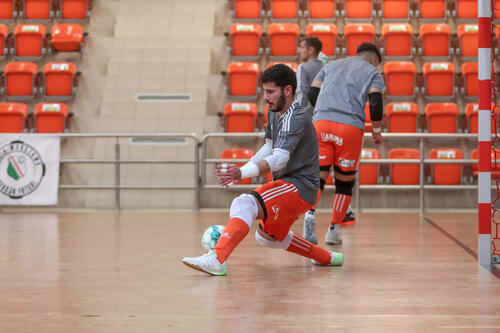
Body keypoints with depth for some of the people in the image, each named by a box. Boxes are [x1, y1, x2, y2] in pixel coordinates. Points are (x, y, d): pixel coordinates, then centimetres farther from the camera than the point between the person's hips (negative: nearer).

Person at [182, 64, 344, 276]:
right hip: (286, 184, 11)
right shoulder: (275, 112, 9)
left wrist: (242, 173, -49)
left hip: (299, 187, -11)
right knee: (266, 237, 29)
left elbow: (280, 159, -34)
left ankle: (216, 260, -46)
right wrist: (239, 171, 5)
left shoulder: (296, 119, -21)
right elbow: (269, 149, 20)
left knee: (244, 204, -31)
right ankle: (327, 258, 41)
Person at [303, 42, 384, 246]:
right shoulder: (372, 72, 16)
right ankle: (333, 229, 14)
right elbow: (375, 103, 0)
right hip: (351, 127, -2)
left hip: (321, 123, 2)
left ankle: (309, 212, -28)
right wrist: (376, 130, 14)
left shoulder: (331, 66, 26)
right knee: (344, 180, 12)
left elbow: (311, 95, 17)